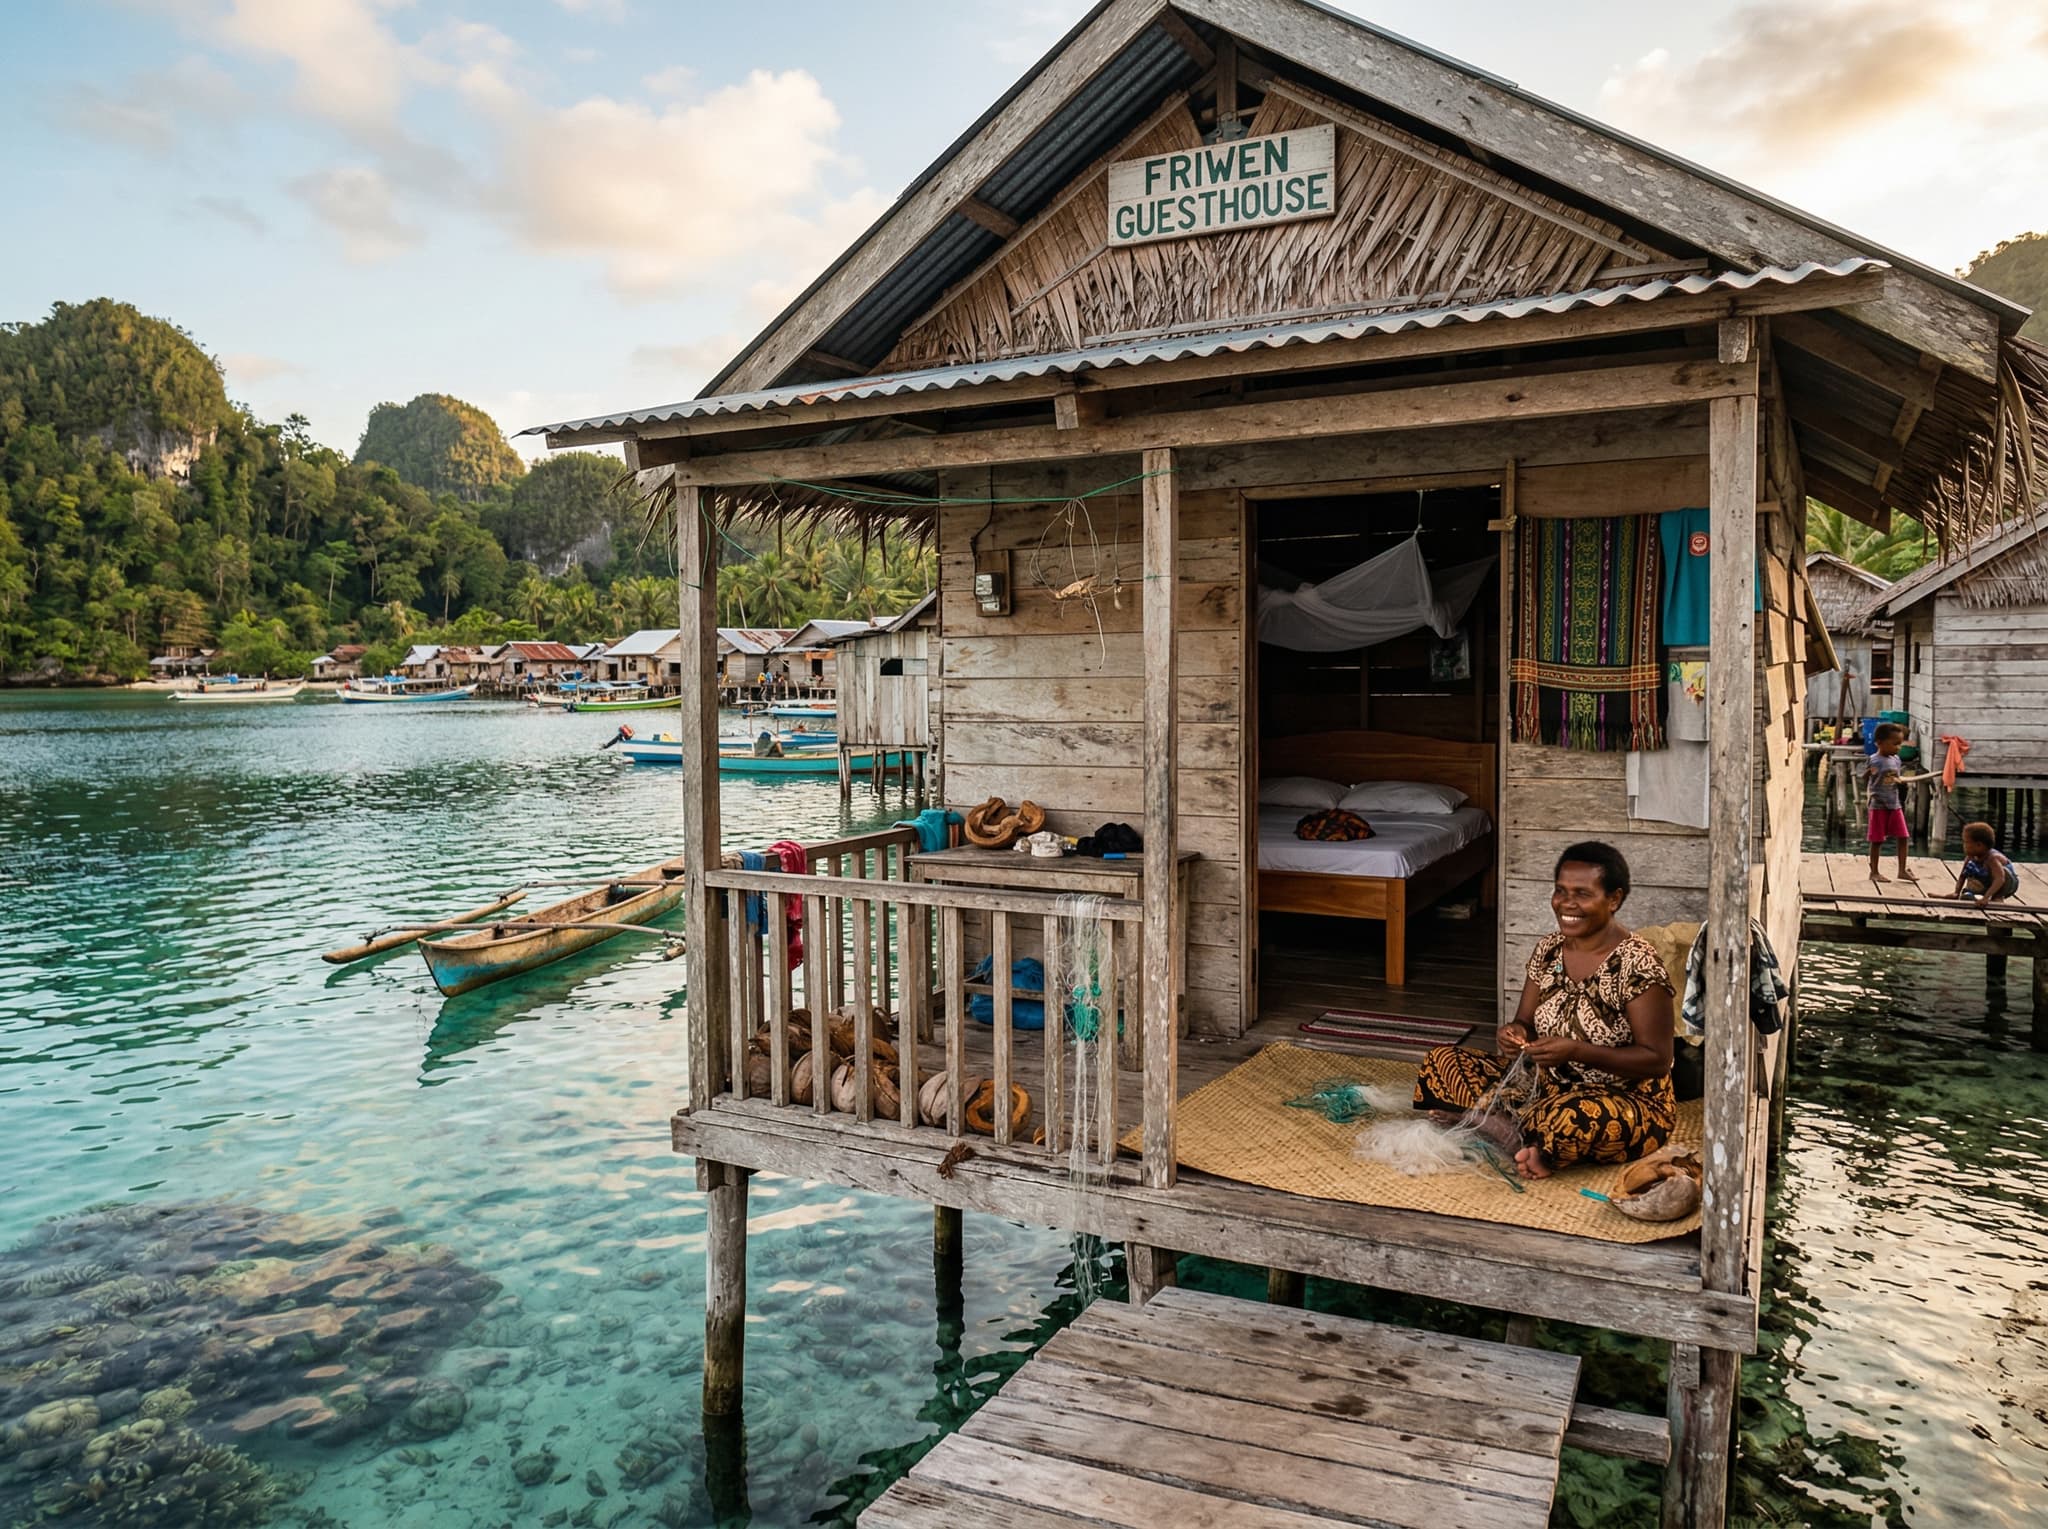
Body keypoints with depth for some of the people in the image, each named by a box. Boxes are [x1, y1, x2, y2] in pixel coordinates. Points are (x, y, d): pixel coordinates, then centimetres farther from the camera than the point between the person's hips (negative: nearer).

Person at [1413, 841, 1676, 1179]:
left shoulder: (1636, 963, -17)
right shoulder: (1548, 950, 2)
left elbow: (1657, 1060, -18)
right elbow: (1525, 1022, 9)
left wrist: (1576, 1051, -29)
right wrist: (1515, 1034, -16)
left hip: (1629, 1104, -7)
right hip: (1550, 1087, 7)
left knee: (1578, 1116, -43)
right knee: (1441, 1063, -6)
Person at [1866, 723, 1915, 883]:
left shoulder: (1896, 759, 6)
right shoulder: (1873, 760, -12)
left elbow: (1896, 778, 18)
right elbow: (1864, 778, -8)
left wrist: (1899, 780, 1)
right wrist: (1869, 772, -24)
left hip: (1895, 804, 6)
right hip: (1878, 805, -6)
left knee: (1903, 837, 4)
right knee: (1878, 840, 2)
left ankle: (1902, 870, 13)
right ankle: (1874, 872, 13)